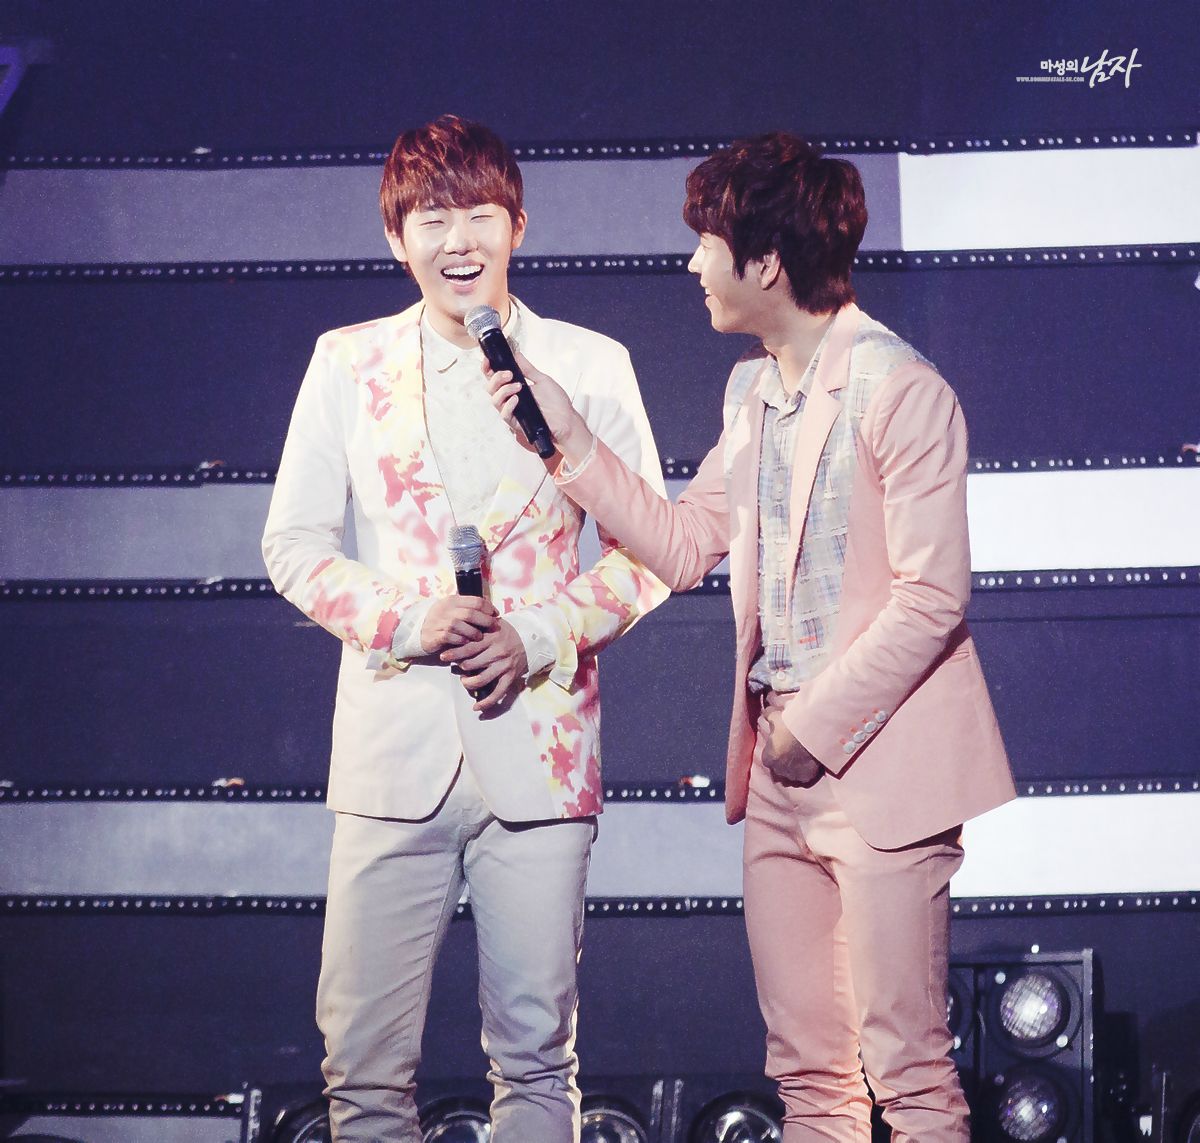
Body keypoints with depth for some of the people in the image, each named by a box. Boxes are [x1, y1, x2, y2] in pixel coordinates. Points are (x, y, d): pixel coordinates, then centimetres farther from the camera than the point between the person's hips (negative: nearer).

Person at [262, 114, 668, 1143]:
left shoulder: (591, 366, 6)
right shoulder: (348, 365, 8)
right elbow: (294, 545, 8)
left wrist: (540, 636, -10)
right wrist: (405, 622, -9)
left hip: (537, 743, 0)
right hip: (393, 744, 1)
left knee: (537, 1055, 2)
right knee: (363, 1058, -2)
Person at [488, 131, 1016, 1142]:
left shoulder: (899, 390, -12)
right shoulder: (751, 389, 14)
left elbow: (933, 595, -15)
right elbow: (684, 547, 15)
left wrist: (818, 723, -12)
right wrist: (569, 440, 8)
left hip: (877, 765, -8)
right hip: (778, 765, 8)